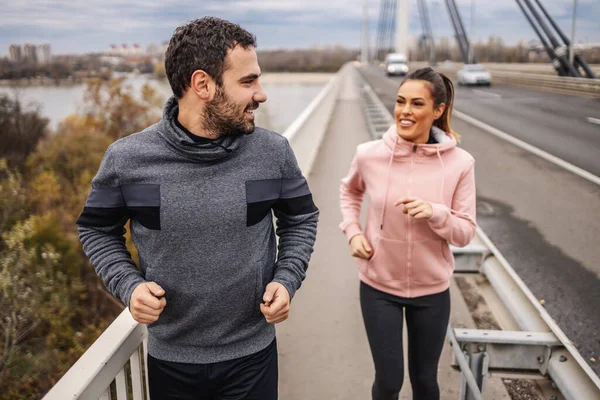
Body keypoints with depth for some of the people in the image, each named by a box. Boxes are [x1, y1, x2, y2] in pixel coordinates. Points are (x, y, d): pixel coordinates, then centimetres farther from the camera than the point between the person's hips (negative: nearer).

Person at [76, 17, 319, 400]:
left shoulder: (274, 152, -11)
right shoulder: (128, 158, -14)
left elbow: (300, 219, 5)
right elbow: (98, 229, 2)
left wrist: (287, 279, -10)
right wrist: (128, 284, -13)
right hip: (170, 358, 1)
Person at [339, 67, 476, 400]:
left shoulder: (459, 163, -13)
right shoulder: (369, 155, -12)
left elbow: (465, 233, -8)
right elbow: (349, 191, 11)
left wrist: (435, 213, -26)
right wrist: (352, 231, -3)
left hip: (432, 289, 1)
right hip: (379, 285, 0)